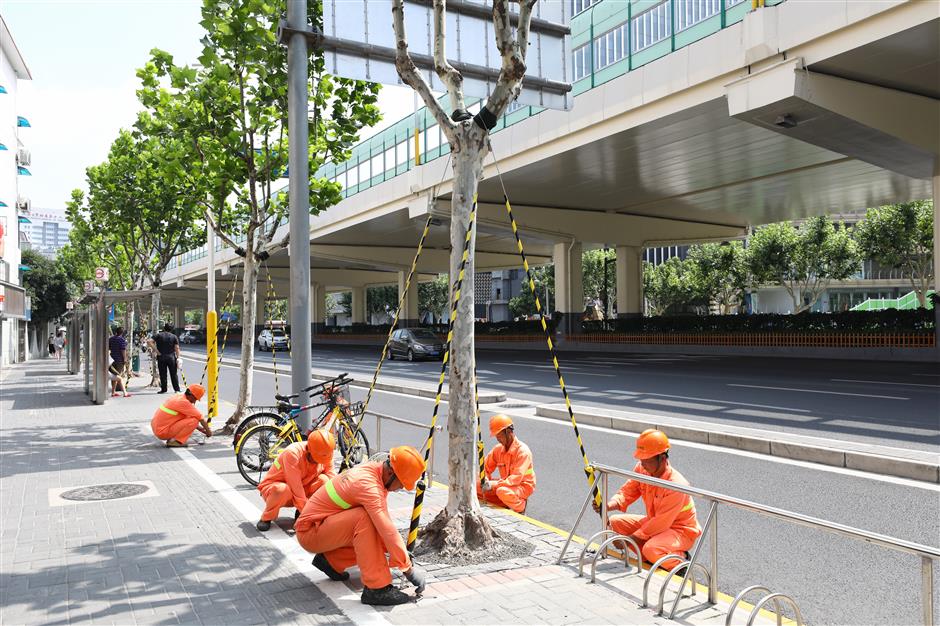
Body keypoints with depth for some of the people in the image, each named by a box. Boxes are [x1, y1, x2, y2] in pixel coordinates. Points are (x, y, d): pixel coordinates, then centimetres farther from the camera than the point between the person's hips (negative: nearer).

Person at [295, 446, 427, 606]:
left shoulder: (375, 470, -1)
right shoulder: (367, 484, -30)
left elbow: (384, 521, 7)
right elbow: (388, 530, -32)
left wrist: (402, 552, 2)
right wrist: (408, 568, -26)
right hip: (310, 532, -9)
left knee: (379, 540, -4)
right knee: (364, 517, -31)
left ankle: (331, 561, 11)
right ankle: (376, 589, -27)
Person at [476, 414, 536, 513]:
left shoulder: (522, 450, -20)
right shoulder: (498, 449, 1)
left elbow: (516, 478, -27)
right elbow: (486, 468, 7)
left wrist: (494, 485, -34)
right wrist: (485, 480, -16)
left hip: (523, 486, -7)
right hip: (506, 484, 7)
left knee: (502, 491, -38)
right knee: (477, 486, -9)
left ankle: (520, 509, -9)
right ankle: (504, 506, 1)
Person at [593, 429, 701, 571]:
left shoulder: (676, 485, -32)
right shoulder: (642, 469, -12)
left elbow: (661, 523, -29)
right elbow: (627, 492, -5)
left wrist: (629, 539, -26)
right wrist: (609, 505, -27)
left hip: (680, 530, -8)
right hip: (654, 521, 8)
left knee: (651, 549, -36)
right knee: (614, 522, -3)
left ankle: (680, 559, -3)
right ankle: (651, 558, 0)